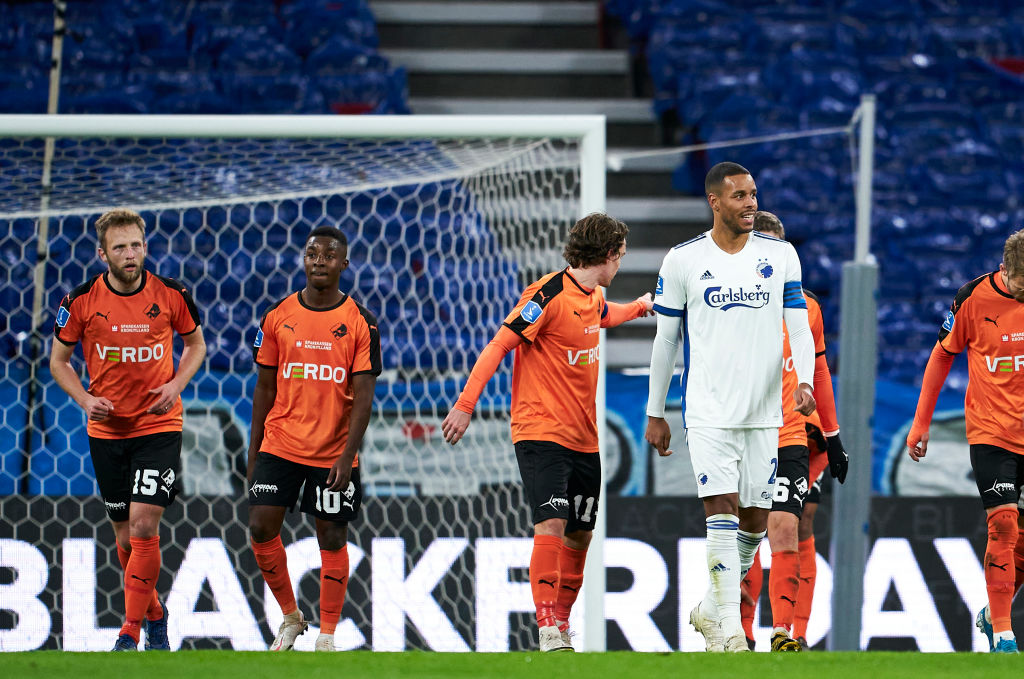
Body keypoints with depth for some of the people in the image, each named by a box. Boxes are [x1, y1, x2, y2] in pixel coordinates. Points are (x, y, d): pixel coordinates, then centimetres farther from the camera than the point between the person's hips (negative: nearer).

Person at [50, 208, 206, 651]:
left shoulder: (171, 295, -7)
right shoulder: (81, 302, -7)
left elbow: (195, 344, 10)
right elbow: (59, 360, 6)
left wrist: (176, 385, -7)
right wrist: (84, 398, -11)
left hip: (159, 425, -2)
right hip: (106, 428, 2)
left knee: (144, 525, -14)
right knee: (125, 535, 8)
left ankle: (131, 632, -9)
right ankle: (154, 614, 31)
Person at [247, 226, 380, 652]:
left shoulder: (360, 323, -3)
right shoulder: (278, 317, 3)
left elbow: (363, 397, -7)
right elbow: (265, 388, 9)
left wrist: (347, 456, -16)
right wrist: (253, 452, 7)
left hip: (334, 453, -2)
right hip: (280, 445, 2)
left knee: (332, 538, 2)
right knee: (261, 528, -5)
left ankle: (327, 636, 12)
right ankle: (290, 617, 14)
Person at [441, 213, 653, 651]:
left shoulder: (593, 298, 13)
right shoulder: (549, 295, -13)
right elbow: (499, 344, -16)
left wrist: (639, 307, 51)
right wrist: (466, 404, -20)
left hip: (584, 436, 8)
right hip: (541, 431, -8)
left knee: (580, 533, 8)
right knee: (552, 522, -20)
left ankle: (562, 621, 20)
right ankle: (547, 627, -21)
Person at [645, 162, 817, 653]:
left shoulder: (780, 255, 6)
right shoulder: (683, 261, 0)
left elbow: (798, 326, 5)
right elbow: (665, 339, 7)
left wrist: (804, 379, -14)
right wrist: (655, 413, 10)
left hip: (765, 410, 3)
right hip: (708, 410, -3)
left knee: (755, 520, 8)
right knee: (722, 513, -14)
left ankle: (711, 609, 27)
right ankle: (727, 628, -14)